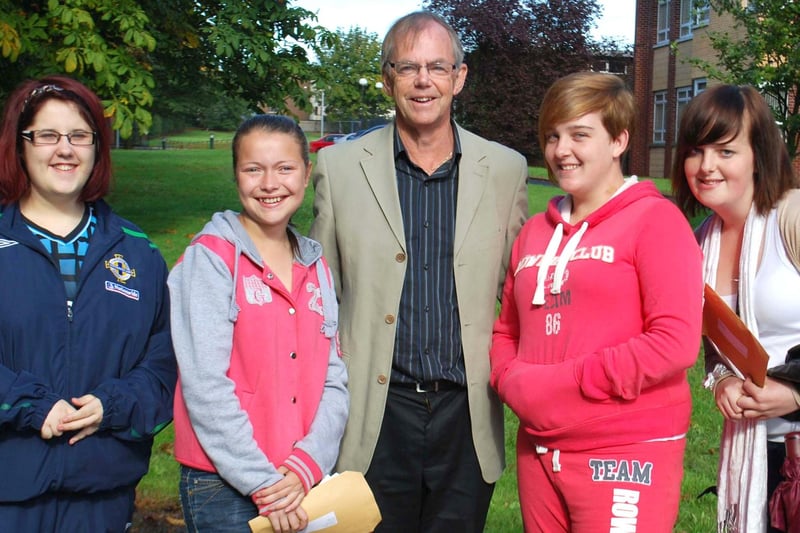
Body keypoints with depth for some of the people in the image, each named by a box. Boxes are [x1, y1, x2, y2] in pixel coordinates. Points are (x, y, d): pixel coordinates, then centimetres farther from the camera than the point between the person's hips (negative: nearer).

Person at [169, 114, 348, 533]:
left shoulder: (316, 267, 9)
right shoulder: (210, 257, -8)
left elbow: (333, 380, 4)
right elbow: (205, 385, -14)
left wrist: (306, 466, -9)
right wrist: (262, 482, -15)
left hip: (305, 484, 5)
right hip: (226, 487, -5)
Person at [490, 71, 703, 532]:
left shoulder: (655, 219, -6)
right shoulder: (535, 232, 12)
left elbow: (677, 342, -16)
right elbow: (507, 332, 17)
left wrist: (563, 382, -16)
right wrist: (513, 382, -4)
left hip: (627, 455, -6)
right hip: (538, 450, 6)